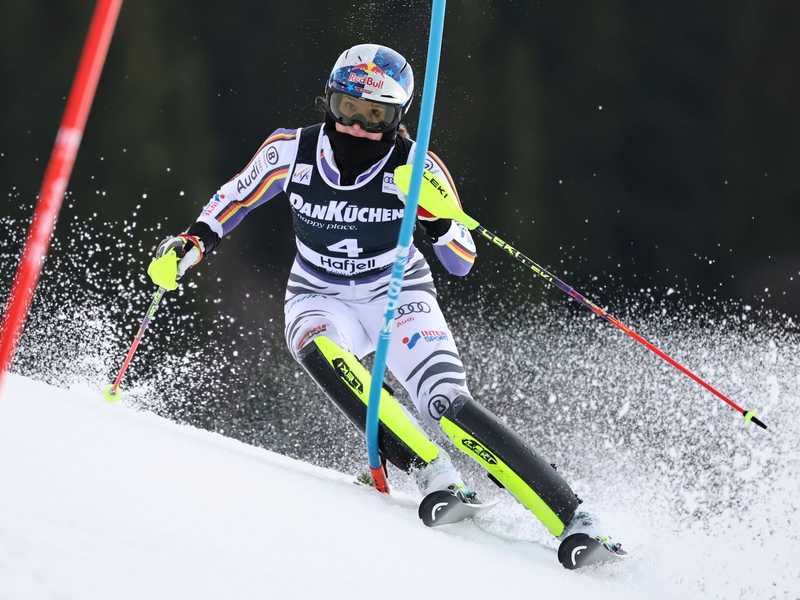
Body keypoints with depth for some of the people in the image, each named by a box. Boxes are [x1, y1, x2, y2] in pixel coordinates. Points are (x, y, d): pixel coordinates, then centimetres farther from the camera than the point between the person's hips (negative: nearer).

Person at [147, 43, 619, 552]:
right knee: (318, 350, -36)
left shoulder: (416, 166, -16)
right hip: (320, 302, 2)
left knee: (449, 405, -24)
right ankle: (433, 473, -35)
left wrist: (435, 216, -32)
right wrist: (192, 245, -7)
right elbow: (237, 196, 8)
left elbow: (462, 263, -13)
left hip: (398, 296, -2)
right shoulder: (292, 151, -12)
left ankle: (572, 518, -23)